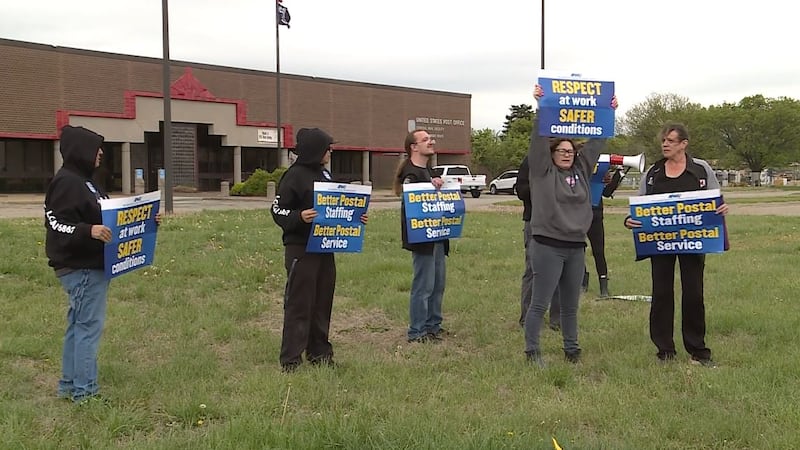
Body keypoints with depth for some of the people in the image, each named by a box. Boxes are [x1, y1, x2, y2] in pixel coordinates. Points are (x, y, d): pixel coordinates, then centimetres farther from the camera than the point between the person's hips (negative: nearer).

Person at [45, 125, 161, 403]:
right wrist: (88, 231, -36)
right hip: (80, 268, -10)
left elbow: (108, 217, 22)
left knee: (78, 325, 15)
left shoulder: (84, 181, 17)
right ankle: (85, 391, 2)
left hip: (90, 266, 10)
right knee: (89, 326, -6)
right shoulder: (66, 182, -15)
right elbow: (57, 225, -21)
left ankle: (69, 385, 25)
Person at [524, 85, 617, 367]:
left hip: (576, 246, 6)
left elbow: (596, 142, 14)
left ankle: (571, 349, 25)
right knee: (540, 303, -2)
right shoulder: (543, 170, -2)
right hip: (548, 246, -6)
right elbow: (539, 139, -13)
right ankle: (532, 351, 7)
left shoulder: (581, 169, 13)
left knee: (571, 305, 14)